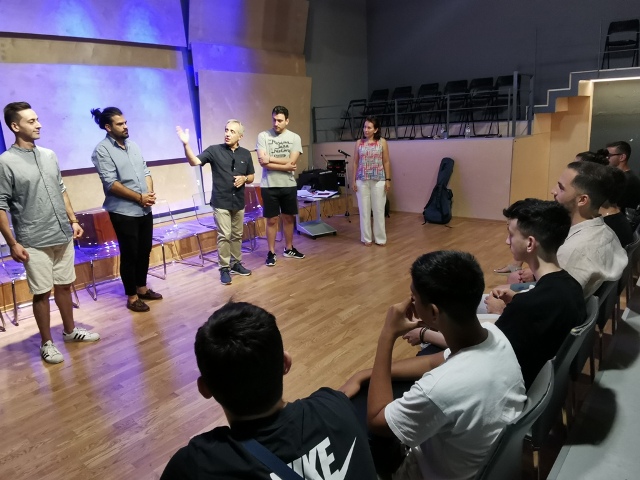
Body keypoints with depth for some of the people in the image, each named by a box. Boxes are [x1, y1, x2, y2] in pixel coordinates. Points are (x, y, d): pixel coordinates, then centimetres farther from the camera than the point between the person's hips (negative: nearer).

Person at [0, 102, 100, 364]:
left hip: (63, 236, 5)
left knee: (64, 285, 16)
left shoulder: (49, 155, 8)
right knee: (42, 293, 5)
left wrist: (73, 220, 13)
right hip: (34, 242, -5)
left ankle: (70, 330, 33)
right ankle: (47, 343, 20)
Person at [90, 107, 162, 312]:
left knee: (145, 251, 14)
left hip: (145, 209, 7)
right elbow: (111, 183, -17)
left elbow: (145, 172, 12)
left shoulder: (133, 145, 12)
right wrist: (139, 197, -17)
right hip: (123, 212, -7)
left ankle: (142, 288, 31)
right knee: (129, 254, 2)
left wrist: (150, 193, -7)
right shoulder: (102, 150, -10)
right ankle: (131, 297, 15)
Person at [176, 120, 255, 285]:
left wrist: (244, 178, -9)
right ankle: (224, 268, 7)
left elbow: (251, 177, 14)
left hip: (239, 202, 4)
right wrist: (186, 144, -32)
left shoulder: (245, 154, 5)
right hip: (221, 202, -4)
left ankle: (236, 263, 28)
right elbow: (194, 161, -17)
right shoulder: (214, 150, -6)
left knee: (237, 235, 14)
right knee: (224, 236, -4)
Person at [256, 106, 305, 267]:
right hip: (269, 186, -2)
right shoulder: (263, 136, -5)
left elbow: (292, 162, -12)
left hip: (289, 185, 2)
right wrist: (285, 166, -15)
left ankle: (289, 249, 29)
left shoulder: (295, 138, 0)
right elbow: (263, 162, -15)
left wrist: (270, 158, -14)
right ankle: (271, 252, 16)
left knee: (288, 218, 14)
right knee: (272, 220, 5)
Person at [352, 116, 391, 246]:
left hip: (378, 180, -1)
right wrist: (354, 181, 2)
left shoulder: (382, 142, 0)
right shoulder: (359, 143, 5)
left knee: (378, 210, 3)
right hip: (362, 181, 2)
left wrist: (388, 180, -4)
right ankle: (366, 238, 15)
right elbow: (355, 162, 6)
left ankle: (380, 238, 13)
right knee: (364, 210, 5)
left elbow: (386, 162, 2)